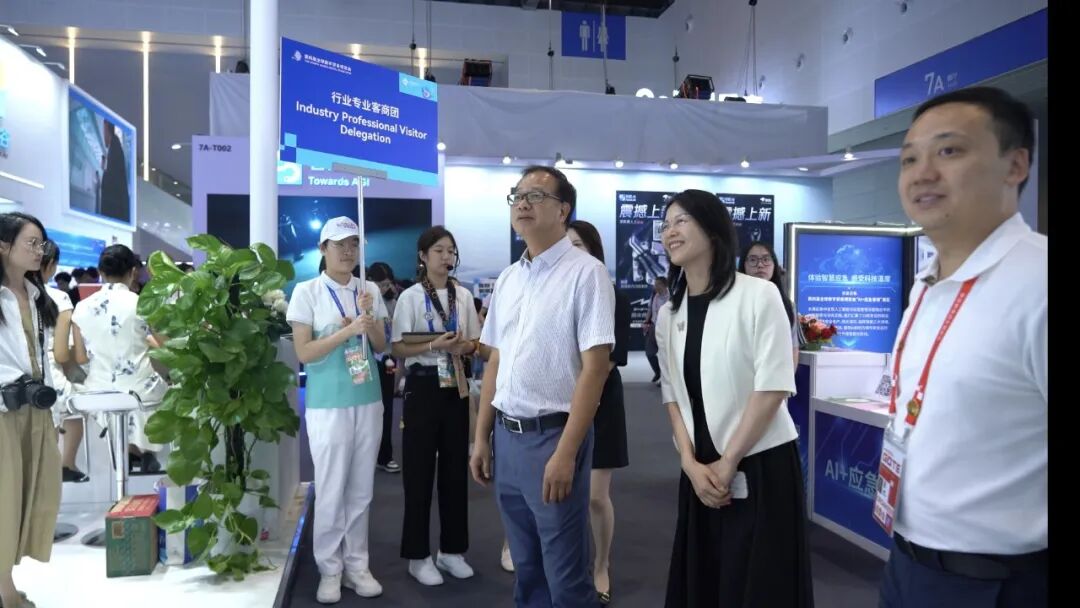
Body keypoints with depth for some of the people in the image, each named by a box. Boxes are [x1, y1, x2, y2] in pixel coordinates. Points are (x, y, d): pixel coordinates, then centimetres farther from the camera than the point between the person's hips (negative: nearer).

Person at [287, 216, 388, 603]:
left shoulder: (370, 290, 5)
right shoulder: (307, 292, -6)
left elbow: (381, 346, 7)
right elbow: (303, 353, -11)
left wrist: (369, 321, -12)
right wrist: (348, 330, -21)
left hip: (368, 401, 4)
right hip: (328, 405, -4)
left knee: (362, 490, 11)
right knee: (331, 491, 4)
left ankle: (356, 564, 23)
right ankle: (330, 569, 18)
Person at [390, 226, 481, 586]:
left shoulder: (463, 296, 6)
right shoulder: (411, 297, -6)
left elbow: (474, 343, 11)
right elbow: (398, 349, -9)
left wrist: (462, 347, -11)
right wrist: (435, 346, -23)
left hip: (456, 386, 4)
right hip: (423, 386, -4)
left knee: (455, 469, 10)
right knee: (420, 471, 3)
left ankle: (451, 549, 25)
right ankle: (419, 556, 16)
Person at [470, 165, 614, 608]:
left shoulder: (585, 272, -10)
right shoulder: (508, 278, 10)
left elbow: (595, 367, -16)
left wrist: (565, 452, -19)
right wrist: (481, 437, 13)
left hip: (552, 435, -6)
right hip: (506, 435, 7)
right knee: (526, 569, 19)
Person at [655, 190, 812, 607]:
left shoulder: (758, 295, -11)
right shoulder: (668, 314, 6)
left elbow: (773, 387, -13)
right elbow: (673, 394, 7)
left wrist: (728, 464, -11)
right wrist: (692, 463, -5)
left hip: (760, 466, -5)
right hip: (701, 471, 5)